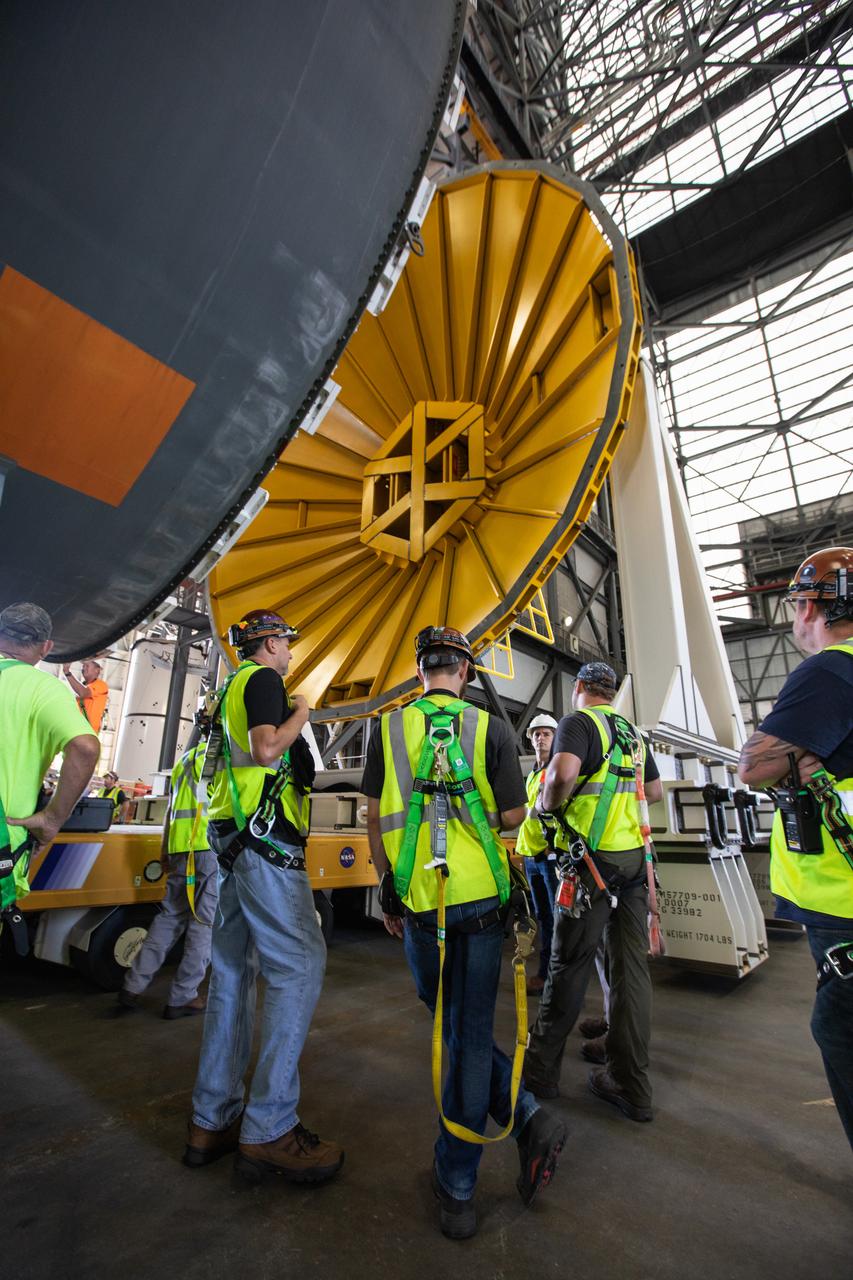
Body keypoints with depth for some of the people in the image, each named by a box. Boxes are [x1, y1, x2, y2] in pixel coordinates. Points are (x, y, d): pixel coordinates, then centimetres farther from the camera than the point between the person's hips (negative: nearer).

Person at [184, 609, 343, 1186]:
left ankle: (213, 1120, 22)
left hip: (234, 842, 10)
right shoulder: (264, 680, -6)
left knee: (234, 972, 13)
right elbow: (267, 749, -21)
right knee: (300, 963, -7)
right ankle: (269, 1131, -2)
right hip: (267, 840, -10)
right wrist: (301, 712, -6)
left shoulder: (232, 690, 22)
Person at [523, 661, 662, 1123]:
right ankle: (630, 1084, 21)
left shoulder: (578, 722, -10)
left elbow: (564, 772, -29)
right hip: (634, 855, 7)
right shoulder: (632, 733, 13)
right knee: (631, 964, 11)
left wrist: (549, 805, -11)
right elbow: (655, 791, 24)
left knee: (569, 964, 4)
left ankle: (541, 1069, 20)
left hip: (595, 858, -7)